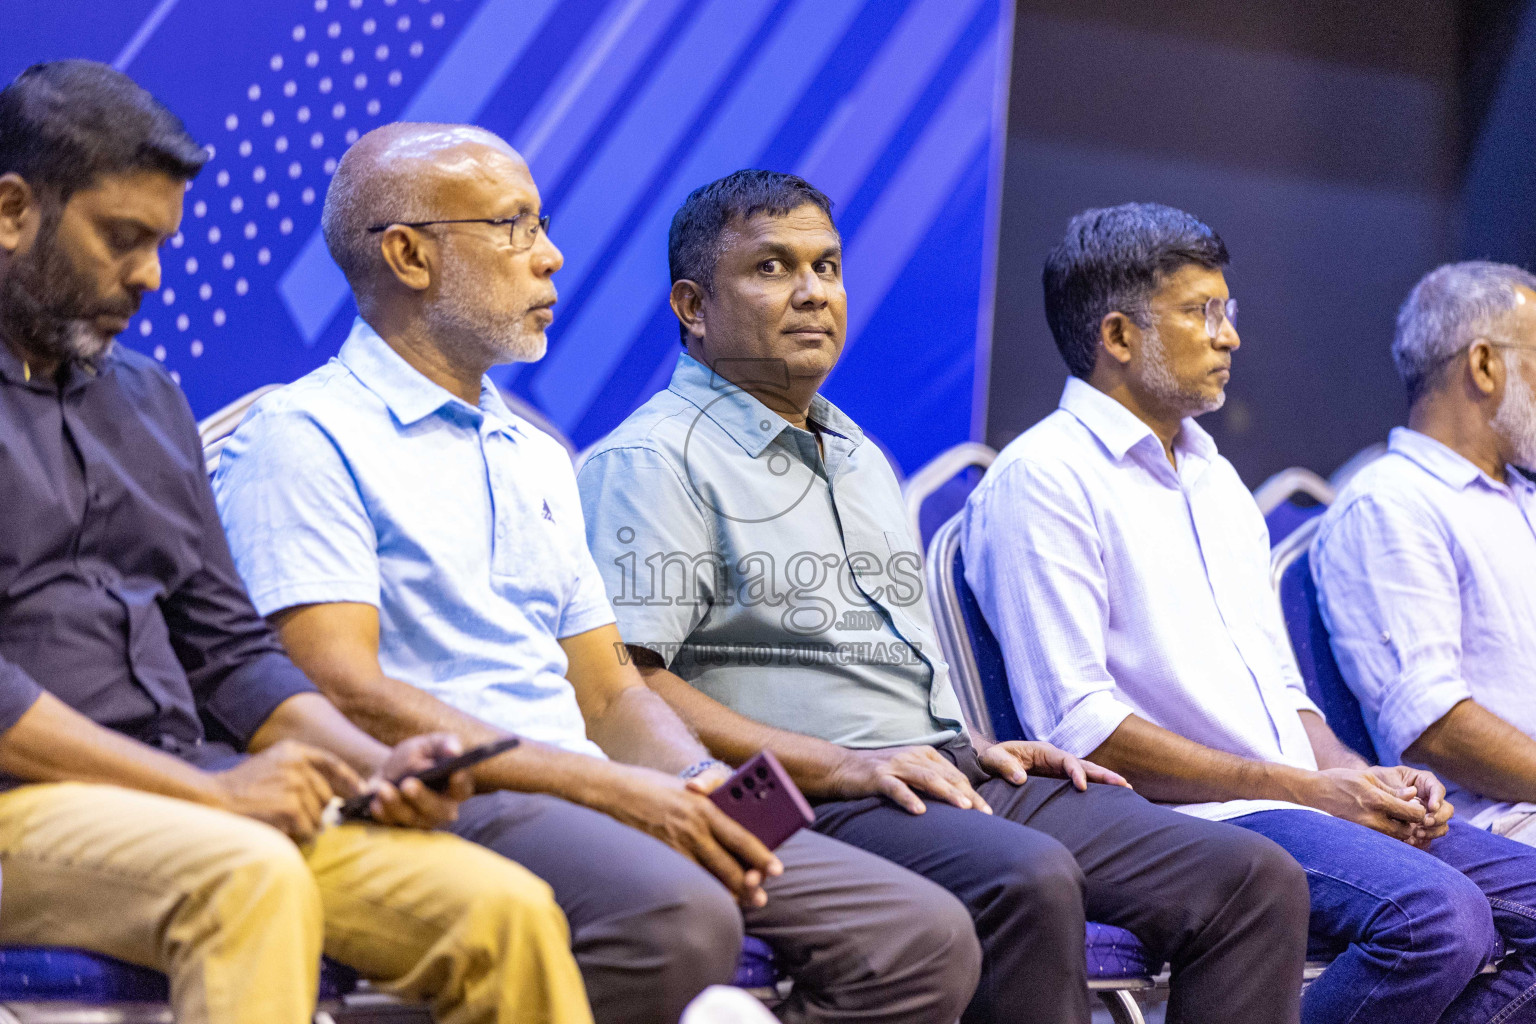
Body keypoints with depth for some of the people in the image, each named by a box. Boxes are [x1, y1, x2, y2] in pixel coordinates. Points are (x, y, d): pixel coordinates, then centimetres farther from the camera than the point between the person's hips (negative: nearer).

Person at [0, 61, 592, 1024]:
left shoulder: (146, 396, 23)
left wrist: (375, 764, 2)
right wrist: (208, 789, -17)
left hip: (186, 798, 7)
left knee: (508, 909, -14)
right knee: (253, 877, -38)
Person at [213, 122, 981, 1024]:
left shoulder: (537, 457, 27)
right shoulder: (303, 437, 0)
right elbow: (344, 693, -12)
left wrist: (697, 783, 0)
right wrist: (606, 787, -17)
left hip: (584, 802, 8)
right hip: (442, 806, -8)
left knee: (924, 937, -11)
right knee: (677, 920, -38)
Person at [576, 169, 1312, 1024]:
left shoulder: (859, 456, 29)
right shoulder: (654, 461, 0)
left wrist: (978, 750, 13)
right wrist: (837, 766, -17)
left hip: (957, 778, 9)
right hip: (811, 806, -8)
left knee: (1258, 879, -8)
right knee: (1028, 880, -38)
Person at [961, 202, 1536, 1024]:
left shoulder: (1215, 479, 24)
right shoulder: (1043, 478, -5)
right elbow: (1076, 724, -14)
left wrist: (1360, 777, 4)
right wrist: (1307, 789, -14)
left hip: (1305, 803, 9)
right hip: (1182, 824, -9)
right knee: (1436, 913, -30)